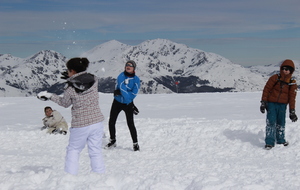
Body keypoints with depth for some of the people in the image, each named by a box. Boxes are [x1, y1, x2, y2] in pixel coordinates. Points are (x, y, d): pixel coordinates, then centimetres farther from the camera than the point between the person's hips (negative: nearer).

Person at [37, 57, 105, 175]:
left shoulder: (71, 88, -14)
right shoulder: (94, 81, -5)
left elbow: (65, 103, 5)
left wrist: (50, 96, 17)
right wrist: (71, 78, 18)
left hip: (80, 125, -3)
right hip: (97, 122, 3)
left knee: (73, 150, 17)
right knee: (96, 152, 12)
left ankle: (70, 175, 19)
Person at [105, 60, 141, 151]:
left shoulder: (136, 79, -7)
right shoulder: (121, 76, -8)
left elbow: (134, 93, -13)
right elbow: (122, 87, -19)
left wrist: (121, 92, -22)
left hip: (128, 104, -2)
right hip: (117, 102, 2)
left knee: (130, 124, -11)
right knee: (111, 122, 6)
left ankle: (135, 143, 2)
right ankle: (113, 141, 26)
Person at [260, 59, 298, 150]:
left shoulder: (292, 83, 3)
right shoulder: (275, 78, -4)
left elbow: (292, 97, 4)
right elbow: (266, 89, -2)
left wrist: (292, 111, 1)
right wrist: (263, 102, -6)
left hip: (282, 105, 3)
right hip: (271, 104, -3)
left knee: (281, 123, 12)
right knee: (271, 123, -10)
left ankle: (281, 140, 29)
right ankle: (269, 142, -8)